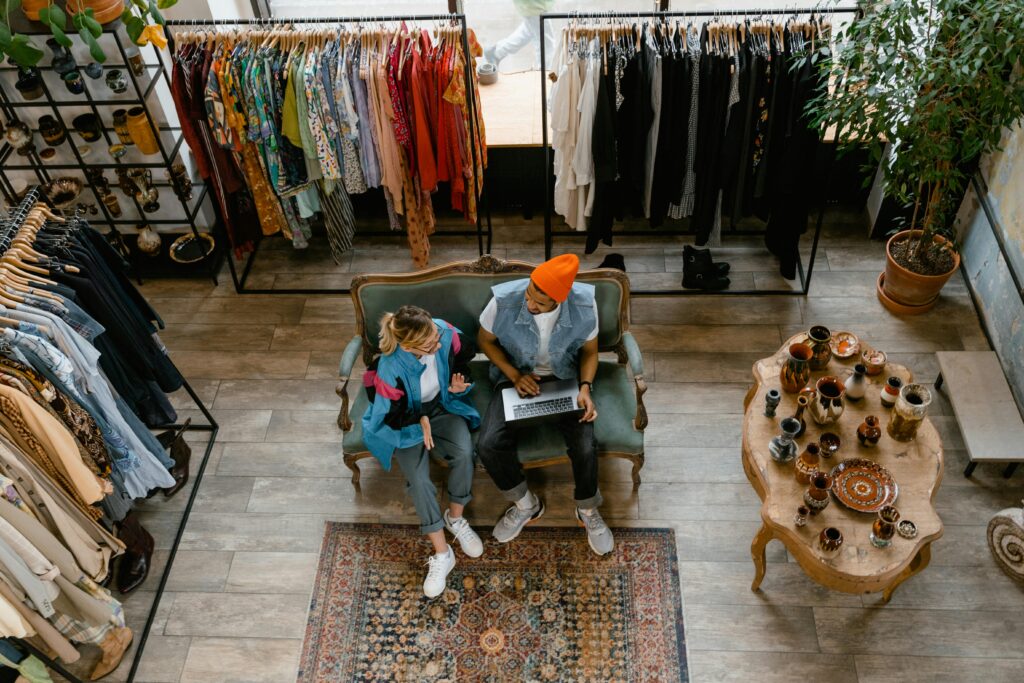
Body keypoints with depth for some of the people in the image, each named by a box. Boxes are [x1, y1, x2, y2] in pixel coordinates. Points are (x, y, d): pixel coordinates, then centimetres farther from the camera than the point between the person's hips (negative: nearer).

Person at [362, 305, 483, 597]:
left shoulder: (445, 333, -26)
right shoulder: (391, 369, -36)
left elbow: (464, 355, -1)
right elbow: (391, 415, -20)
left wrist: (458, 381, -17)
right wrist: (420, 420, -33)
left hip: (443, 405, 3)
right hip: (405, 419, -3)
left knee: (464, 452, -25)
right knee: (418, 479, -22)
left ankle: (455, 517, 2)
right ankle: (442, 554, -7)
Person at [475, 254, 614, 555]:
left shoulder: (584, 304, -23)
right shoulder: (504, 300, -25)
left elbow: (589, 350, -3)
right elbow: (485, 340, -4)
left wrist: (585, 388, -20)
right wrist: (514, 375, -16)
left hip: (565, 380, 0)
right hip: (516, 378, 1)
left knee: (585, 447, -22)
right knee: (488, 445, -21)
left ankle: (587, 510, 11)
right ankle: (526, 504, 8)